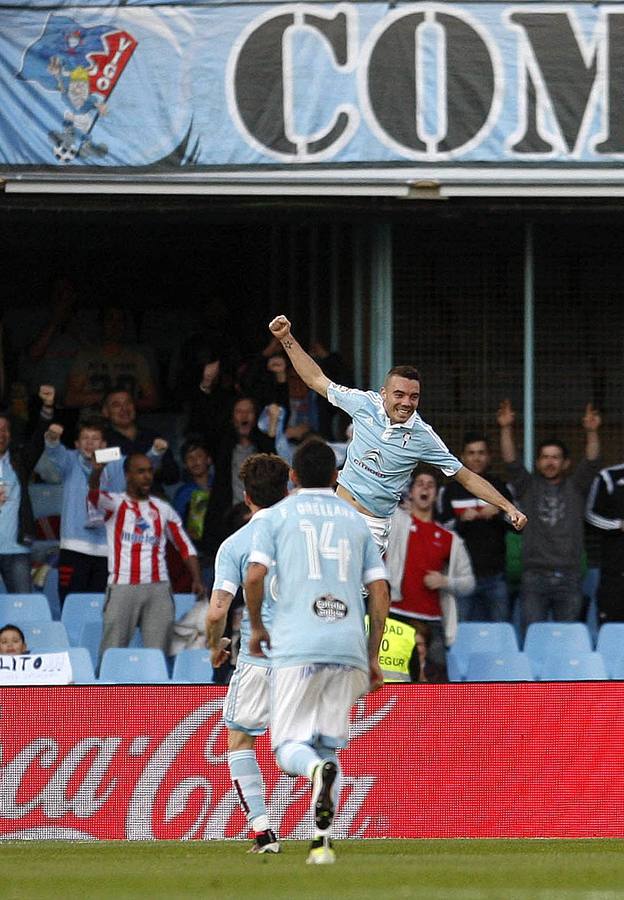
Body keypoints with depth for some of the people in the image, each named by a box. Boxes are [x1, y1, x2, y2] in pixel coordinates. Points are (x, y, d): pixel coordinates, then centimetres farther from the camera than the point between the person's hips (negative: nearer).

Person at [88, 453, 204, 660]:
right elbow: (94, 494, -15)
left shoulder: (163, 510, 16)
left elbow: (186, 547, 19)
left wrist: (196, 580, 3)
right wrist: (97, 470, -38)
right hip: (122, 587, -3)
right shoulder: (114, 504, 7)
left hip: (158, 588, 3)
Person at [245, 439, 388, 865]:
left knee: (289, 746, -1)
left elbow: (254, 576, -5)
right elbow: (379, 591, 11)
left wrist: (256, 627, 12)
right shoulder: (356, 520, 17)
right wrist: (373, 656, 17)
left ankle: (319, 770, -36)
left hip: (296, 648, -3)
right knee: (330, 745, 10)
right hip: (348, 648, 3)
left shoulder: (277, 516, 9)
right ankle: (323, 841, -4)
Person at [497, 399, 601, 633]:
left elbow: (592, 463, -2)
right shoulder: (528, 487, 11)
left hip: (568, 578, 0)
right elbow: (511, 462, 1)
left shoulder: (575, 488, 11)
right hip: (534, 577, 0)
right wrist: (506, 429, -12)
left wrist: (591, 433, -18)